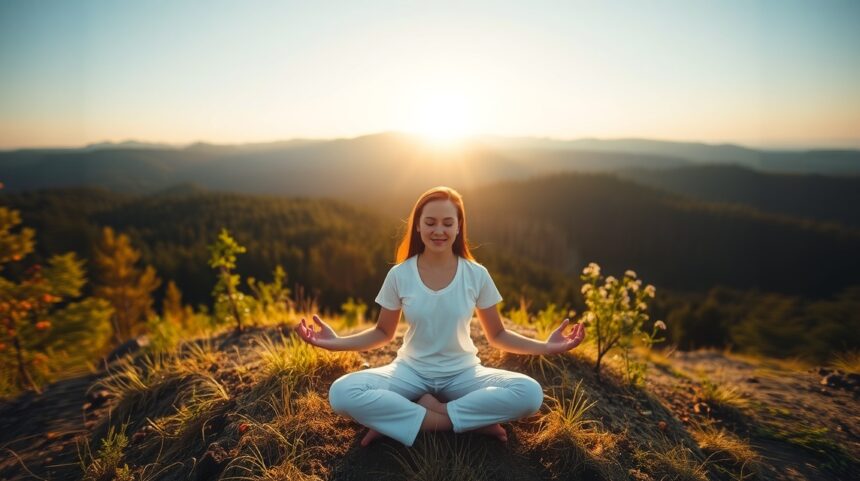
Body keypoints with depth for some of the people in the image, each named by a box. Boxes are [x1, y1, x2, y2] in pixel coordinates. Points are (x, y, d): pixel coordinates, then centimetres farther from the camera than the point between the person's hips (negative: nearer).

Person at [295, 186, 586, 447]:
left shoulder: (477, 275, -7)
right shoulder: (399, 275, -7)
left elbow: (497, 336, 1)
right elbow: (383, 333, 3)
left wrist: (545, 346, -14)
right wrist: (336, 342, -13)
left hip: (462, 374, 1)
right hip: (411, 372, 0)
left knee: (530, 394, -28)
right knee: (341, 393, -27)